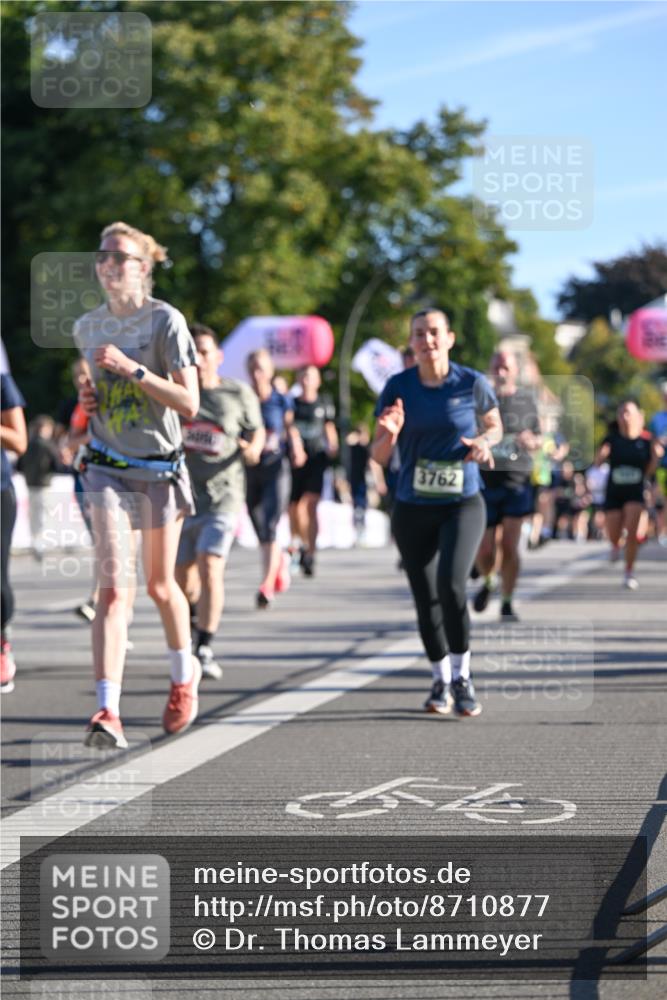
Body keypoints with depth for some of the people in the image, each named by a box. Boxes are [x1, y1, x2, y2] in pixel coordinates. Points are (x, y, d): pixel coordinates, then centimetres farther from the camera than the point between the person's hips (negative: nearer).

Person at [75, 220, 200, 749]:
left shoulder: (166, 320, -9)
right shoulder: (87, 327, 7)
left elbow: (189, 403, -15)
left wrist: (133, 369, -23)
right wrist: (90, 401, 2)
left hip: (160, 467, -2)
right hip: (108, 467, 2)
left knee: (160, 584, 12)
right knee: (113, 586, -13)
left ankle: (185, 674, 41)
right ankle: (108, 711, -20)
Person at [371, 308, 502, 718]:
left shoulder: (472, 383, -5)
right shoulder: (398, 388, -3)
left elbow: (494, 425, 13)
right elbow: (378, 456, -1)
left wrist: (485, 442, -10)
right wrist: (388, 436, -23)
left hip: (463, 504, -2)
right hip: (412, 510, 2)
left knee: (451, 585, -23)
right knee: (426, 599, 7)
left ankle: (462, 676, -6)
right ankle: (441, 681, 27)